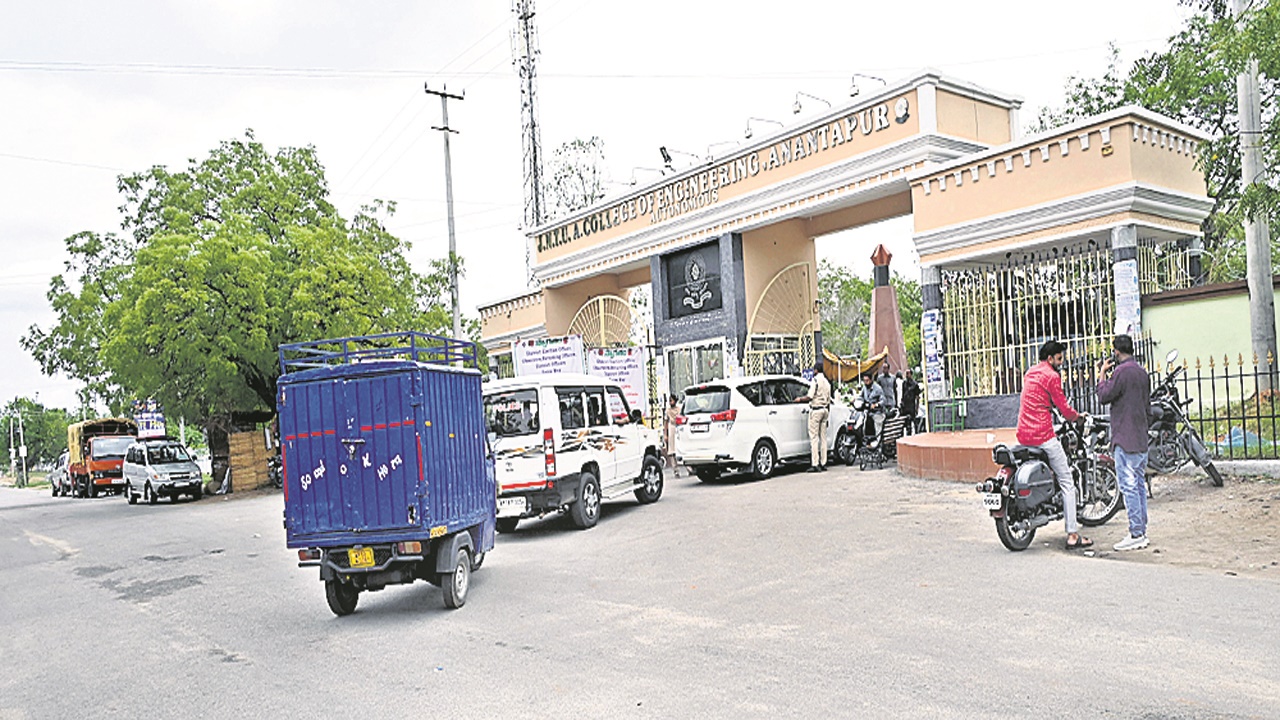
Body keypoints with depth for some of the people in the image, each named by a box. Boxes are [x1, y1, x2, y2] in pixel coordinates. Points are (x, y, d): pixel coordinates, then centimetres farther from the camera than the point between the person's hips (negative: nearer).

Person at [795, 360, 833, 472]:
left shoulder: (815, 380, -13)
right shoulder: (826, 382, 13)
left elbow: (809, 397, -19)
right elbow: (828, 399, 17)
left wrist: (800, 399, -2)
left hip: (816, 409, -8)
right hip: (825, 409, 8)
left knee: (814, 437, -7)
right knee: (823, 437, 11)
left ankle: (815, 464, -11)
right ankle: (823, 463, 12)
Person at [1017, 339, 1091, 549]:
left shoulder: (1029, 373, 17)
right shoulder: (1051, 376, -8)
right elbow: (1064, 408, -8)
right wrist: (1078, 416, 12)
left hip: (1023, 434, 8)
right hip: (1043, 435, -8)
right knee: (1067, 482, -2)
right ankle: (1073, 535, -4)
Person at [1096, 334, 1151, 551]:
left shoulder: (1122, 371, -14)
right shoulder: (1142, 372, 14)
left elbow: (1104, 396, -14)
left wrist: (1102, 374, -1)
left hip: (1125, 439, -9)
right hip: (1141, 438, 9)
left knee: (1128, 486, -7)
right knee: (1139, 485, 12)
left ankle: (1136, 535, -6)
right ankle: (1141, 533, 15)